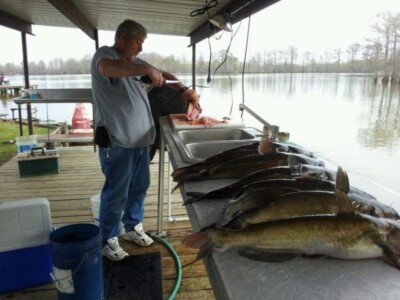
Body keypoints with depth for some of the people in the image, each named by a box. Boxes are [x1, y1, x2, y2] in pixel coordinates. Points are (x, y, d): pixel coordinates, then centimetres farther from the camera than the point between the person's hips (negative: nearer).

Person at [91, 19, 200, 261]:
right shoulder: (105, 54, -9)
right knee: (116, 194, 1)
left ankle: (133, 227, 36)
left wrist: (184, 90, 5)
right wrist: (146, 68, -31)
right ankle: (108, 241, 18)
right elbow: (107, 68, -34)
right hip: (117, 142, -8)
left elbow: (162, 74, 21)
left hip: (140, 139, 8)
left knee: (140, 187, 17)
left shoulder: (135, 62, 16)